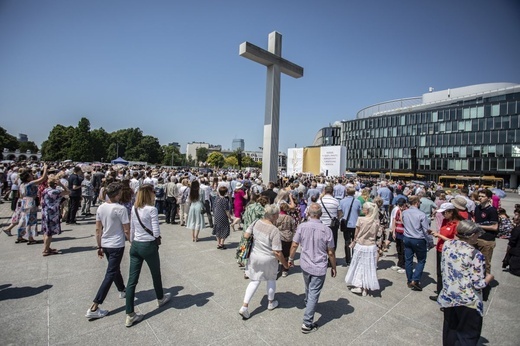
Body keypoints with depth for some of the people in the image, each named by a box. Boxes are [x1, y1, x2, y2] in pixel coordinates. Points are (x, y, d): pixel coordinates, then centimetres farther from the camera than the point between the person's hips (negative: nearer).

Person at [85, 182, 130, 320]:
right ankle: (94, 308, 3)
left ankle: (122, 290, 45)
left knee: (115, 269, 25)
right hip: (117, 246, -8)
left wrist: (99, 246, 15)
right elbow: (127, 231, -16)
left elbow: (98, 230, 5)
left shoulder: (100, 208, 0)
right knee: (110, 275, 1)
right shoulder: (120, 209, -20)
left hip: (105, 244, 8)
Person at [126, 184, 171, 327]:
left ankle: (130, 315, 13)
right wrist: (158, 236, 3)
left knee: (132, 280, 7)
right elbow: (156, 233, -19)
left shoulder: (134, 208, 2)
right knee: (156, 274, 19)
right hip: (149, 246, -5)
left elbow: (132, 229, 10)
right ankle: (160, 298, 42)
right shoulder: (152, 209, -18)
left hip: (135, 245, 6)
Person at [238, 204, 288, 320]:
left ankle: (244, 307, 14)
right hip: (268, 259, -4)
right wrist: (285, 264, -9)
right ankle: (271, 303, 43)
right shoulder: (274, 230, -27)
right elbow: (277, 252, -24)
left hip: (255, 256, 4)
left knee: (255, 281, 19)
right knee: (271, 279, 23)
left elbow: (246, 235, -4)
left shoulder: (256, 223, -11)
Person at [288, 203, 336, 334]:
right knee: (314, 293, 6)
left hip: (305, 265, 3)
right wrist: (333, 267, 5)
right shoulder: (326, 230, -17)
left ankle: (307, 303, 54)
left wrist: (291, 258, 11)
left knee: (308, 288, 29)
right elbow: (330, 253, -10)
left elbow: (294, 245, -6)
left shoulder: (302, 226, -13)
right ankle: (307, 324, 10)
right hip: (319, 268, -3)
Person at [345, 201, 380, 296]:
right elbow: (375, 235, 2)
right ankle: (365, 288, 21)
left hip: (360, 246, -2)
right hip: (371, 246, 2)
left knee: (359, 265, 15)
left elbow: (356, 234, -6)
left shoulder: (361, 220, -15)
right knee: (369, 267, 13)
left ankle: (358, 286, 18)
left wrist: (354, 241, 12)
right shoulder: (376, 221, -7)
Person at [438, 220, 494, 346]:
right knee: (468, 335, 17)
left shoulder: (447, 245, -8)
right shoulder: (476, 255, -23)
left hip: (448, 297, 5)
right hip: (468, 302, -4)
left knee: (450, 328, 25)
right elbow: (479, 284, -17)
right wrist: (489, 277, 1)